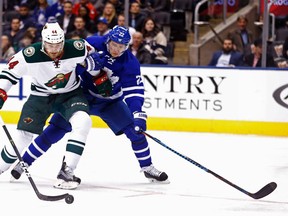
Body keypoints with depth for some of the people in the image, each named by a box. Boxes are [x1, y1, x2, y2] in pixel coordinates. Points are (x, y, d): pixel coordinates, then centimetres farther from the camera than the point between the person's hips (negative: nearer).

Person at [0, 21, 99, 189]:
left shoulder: (78, 48, -24)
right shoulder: (30, 56, -27)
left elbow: (93, 56, 0)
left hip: (71, 93, 1)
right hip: (41, 96, 0)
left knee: (82, 122, -28)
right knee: (23, 135, -5)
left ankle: (66, 171, -25)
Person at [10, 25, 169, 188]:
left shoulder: (130, 63, -15)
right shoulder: (93, 44, -19)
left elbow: (134, 91, -20)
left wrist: (137, 113, -33)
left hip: (109, 101, 2)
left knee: (135, 130, -9)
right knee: (56, 130, -9)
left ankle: (147, 168, 9)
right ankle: (24, 162, 0)